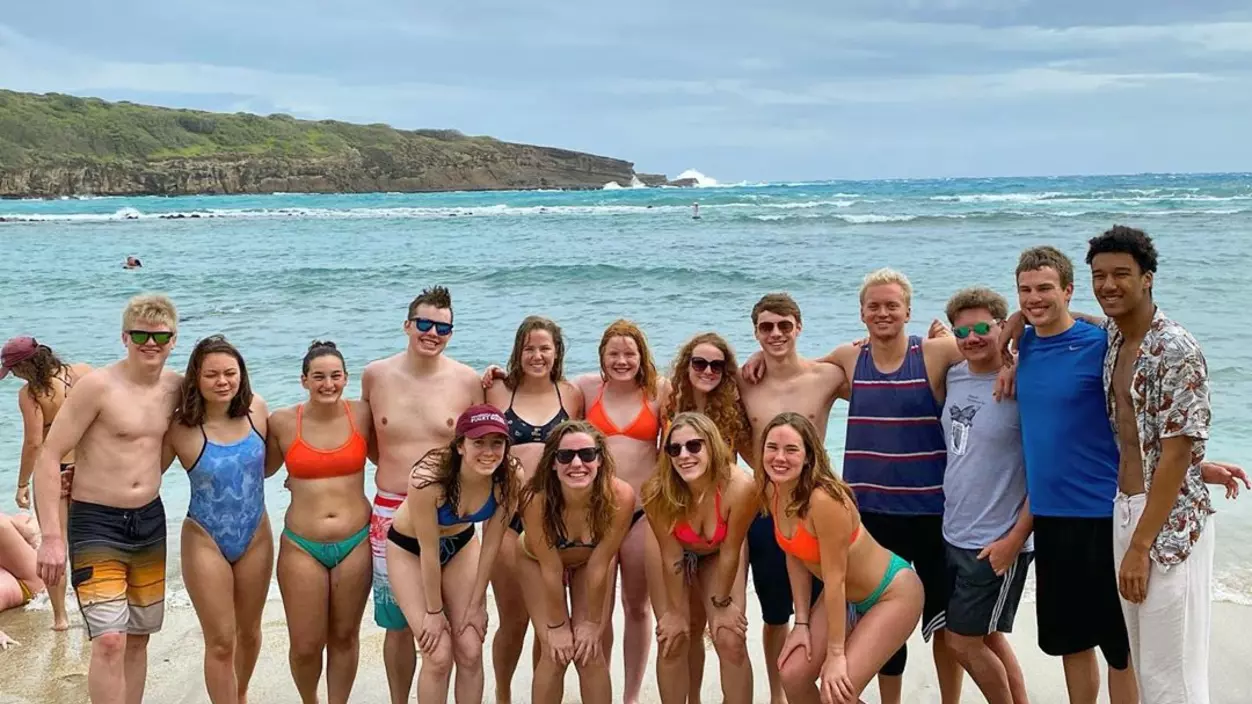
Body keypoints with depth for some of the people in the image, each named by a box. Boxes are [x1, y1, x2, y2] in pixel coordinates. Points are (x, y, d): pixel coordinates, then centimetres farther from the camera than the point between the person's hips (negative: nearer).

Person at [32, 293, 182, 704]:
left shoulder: (174, 387, 2)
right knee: (110, 640, -16)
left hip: (150, 521, 6)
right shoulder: (98, 386, -15)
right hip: (96, 523, -6)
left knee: (138, 637, 13)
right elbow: (48, 457, -16)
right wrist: (51, 537, -21)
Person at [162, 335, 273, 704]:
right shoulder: (181, 427, -19)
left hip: (256, 537, 4)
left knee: (249, 631, 22)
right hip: (206, 542, -4)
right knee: (220, 642, 1)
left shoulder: (256, 409, -8)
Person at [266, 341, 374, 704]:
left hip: (356, 541, 1)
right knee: (305, 646, 4)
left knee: (344, 636, 13)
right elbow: (263, 468, 12)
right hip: (302, 546, 0)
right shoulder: (282, 421, -4)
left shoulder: (362, 414, -4)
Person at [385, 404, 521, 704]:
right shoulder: (429, 477, -37)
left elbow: (491, 544, -13)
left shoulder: (510, 475, -26)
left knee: (471, 652, 0)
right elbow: (429, 551, -25)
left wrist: (476, 604, -6)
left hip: (461, 544, 4)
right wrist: (434, 611, -14)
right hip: (410, 547, -4)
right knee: (439, 655, -9)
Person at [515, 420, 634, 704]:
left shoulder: (620, 496, -36)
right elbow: (551, 569, -26)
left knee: (592, 653, -5)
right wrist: (557, 626, -14)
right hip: (538, 561, -1)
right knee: (555, 653, -9)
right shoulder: (537, 499, -38)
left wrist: (593, 622, -14)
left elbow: (599, 565, -24)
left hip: (590, 561, 1)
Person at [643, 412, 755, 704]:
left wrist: (722, 603, -10)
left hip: (718, 554, 0)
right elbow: (671, 556, -22)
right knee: (672, 639, -3)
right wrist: (676, 611, -11)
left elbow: (729, 552, -23)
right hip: (673, 551, 0)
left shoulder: (739, 487, -39)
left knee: (731, 640, -6)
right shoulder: (658, 491, -36)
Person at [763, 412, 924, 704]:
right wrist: (802, 622, -1)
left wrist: (836, 654, -22)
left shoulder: (824, 499, -33)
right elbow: (796, 559, 1)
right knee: (793, 675, -1)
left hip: (892, 593, -8)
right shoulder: (773, 491, -10)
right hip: (844, 594, 8)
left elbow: (835, 578, -27)